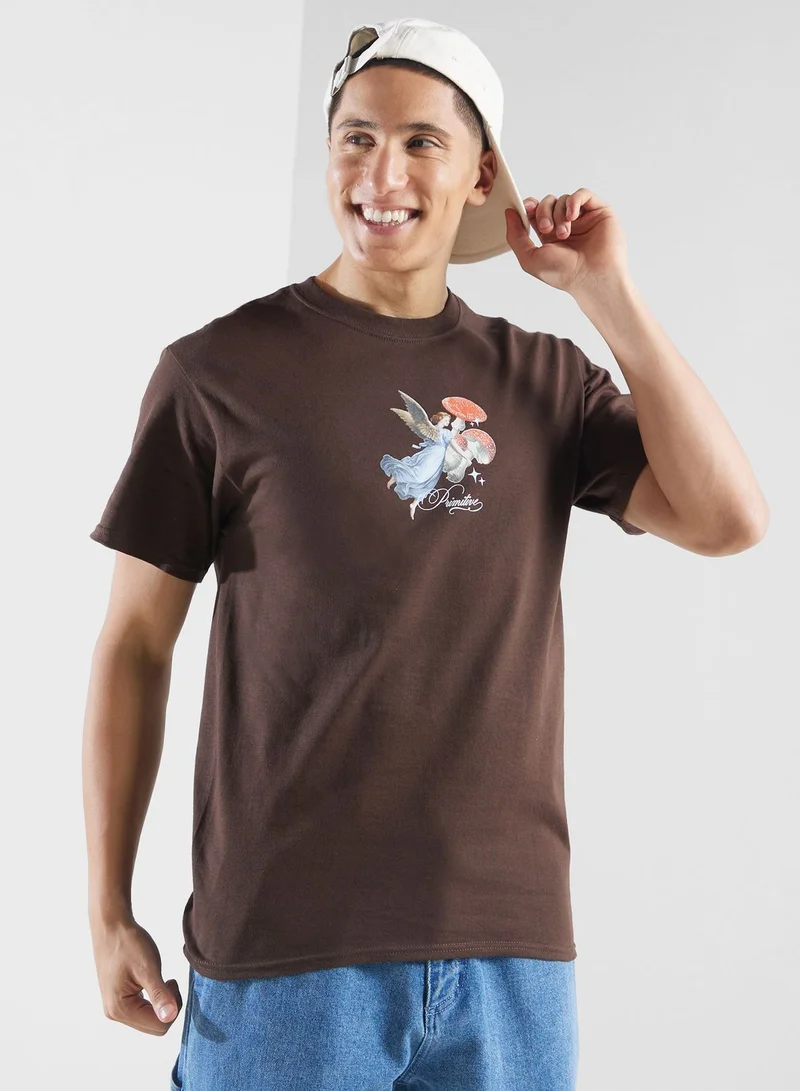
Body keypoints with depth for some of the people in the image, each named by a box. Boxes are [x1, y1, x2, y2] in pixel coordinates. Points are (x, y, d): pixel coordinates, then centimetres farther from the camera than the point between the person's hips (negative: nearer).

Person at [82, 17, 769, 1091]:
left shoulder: (546, 380, 8)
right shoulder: (219, 371, 0)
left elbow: (727, 518, -4)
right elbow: (136, 646, 2)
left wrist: (605, 290, -3)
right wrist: (109, 913, 0)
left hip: (512, 946, 3)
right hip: (282, 953, -2)